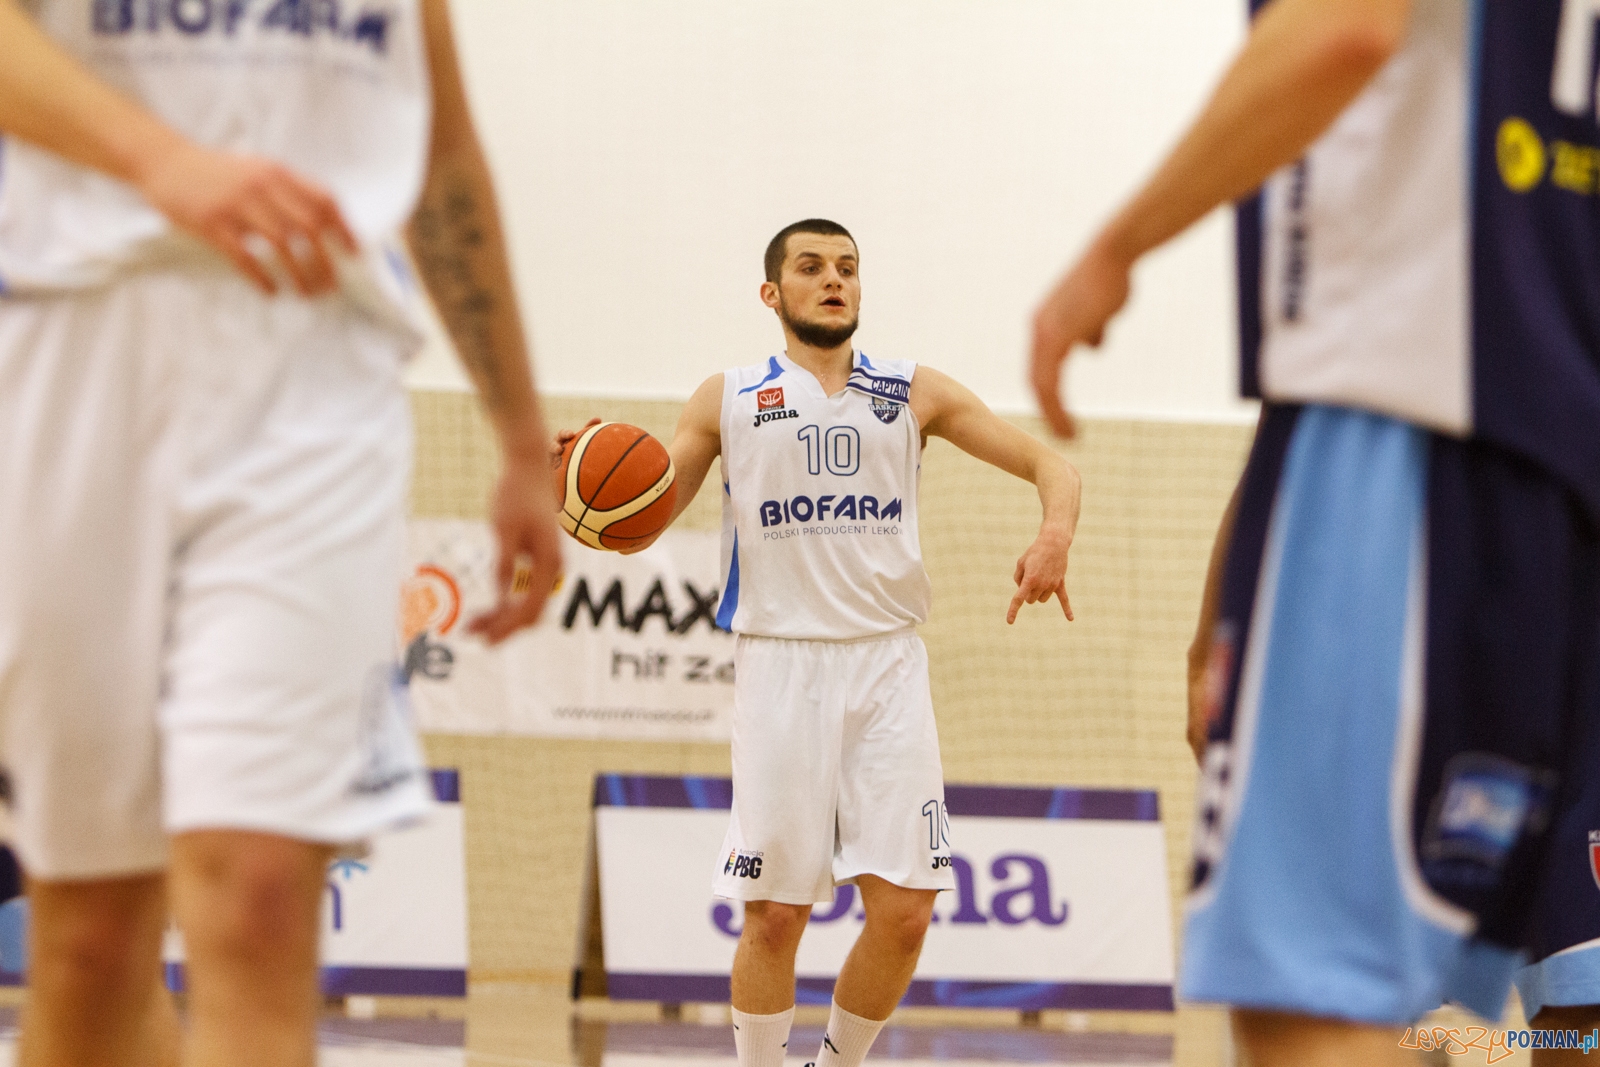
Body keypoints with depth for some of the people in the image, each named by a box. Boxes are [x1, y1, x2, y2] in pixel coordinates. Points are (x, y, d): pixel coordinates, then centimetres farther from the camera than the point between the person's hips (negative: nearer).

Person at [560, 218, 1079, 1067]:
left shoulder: (914, 395, 11)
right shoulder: (728, 401, 8)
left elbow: (1049, 465, 9)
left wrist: (1055, 533, -13)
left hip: (887, 666, 2)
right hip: (780, 667, -1)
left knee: (904, 908, -5)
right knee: (775, 914, -3)